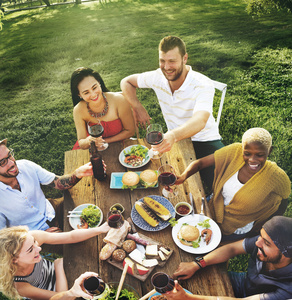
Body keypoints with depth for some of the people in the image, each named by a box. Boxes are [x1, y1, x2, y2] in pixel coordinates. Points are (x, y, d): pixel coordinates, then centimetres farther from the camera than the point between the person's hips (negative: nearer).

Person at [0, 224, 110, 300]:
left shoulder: (30, 238, -34)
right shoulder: (17, 286, -41)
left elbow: (71, 236, -24)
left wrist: (100, 229, -31)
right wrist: (59, 264, -27)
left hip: (51, 269, 4)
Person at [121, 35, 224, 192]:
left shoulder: (204, 85, -21)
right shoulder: (158, 77, -6)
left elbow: (199, 122, -39)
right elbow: (126, 82, 9)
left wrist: (173, 136, -60)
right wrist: (138, 107, -7)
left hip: (204, 141, -3)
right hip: (175, 139, 4)